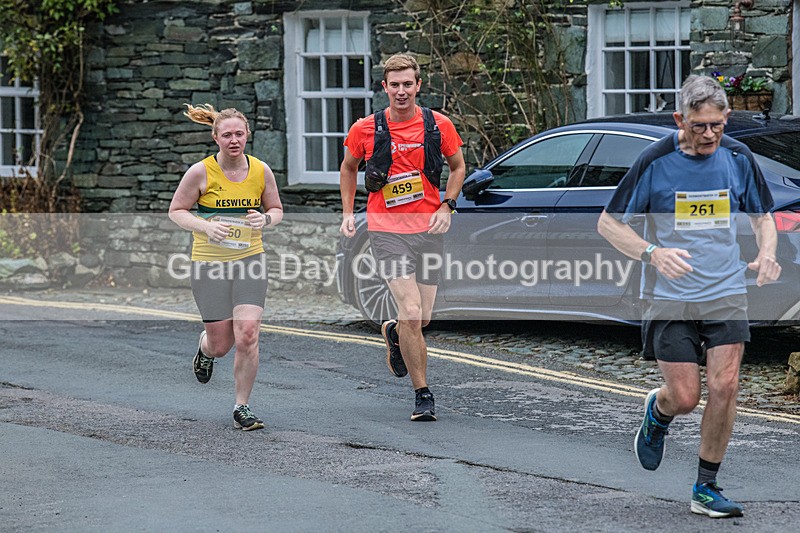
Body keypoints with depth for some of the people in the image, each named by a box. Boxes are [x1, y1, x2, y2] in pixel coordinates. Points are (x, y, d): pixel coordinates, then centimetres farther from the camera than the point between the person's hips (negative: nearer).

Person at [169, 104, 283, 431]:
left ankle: (242, 407, 1)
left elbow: (276, 210, 14)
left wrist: (265, 219, -10)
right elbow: (176, 211, 0)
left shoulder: (261, 171, 1)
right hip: (209, 264, -2)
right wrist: (206, 226, -18)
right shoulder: (200, 172, -8)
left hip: (250, 260, 2)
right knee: (221, 345, 2)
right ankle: (205, 346, 43)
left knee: (247, 334, -14)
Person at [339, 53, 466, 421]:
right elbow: (348, 167, 16)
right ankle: (423, 395, -4)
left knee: (422, 319, 6)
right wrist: (347, 212, 9)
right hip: (386, 229, -2)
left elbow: (457, 166, 14)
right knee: (410, 312, -15)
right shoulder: (366, 129, -2)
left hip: (428, 229, 2)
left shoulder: (439, 126, 0)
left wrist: (446, 207, 0)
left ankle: (394, 334, 44)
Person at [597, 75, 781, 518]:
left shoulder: (738, 157, 0)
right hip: (669, 297, -2)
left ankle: (706, 489, 7)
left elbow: (762, 215, 15)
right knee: (685, 397, -3)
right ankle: (657, 411, 36)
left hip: (726, 293, 2)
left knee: (724, 387, -8)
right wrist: (653, 253, -21)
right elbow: (608, 223, -5)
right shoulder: (655, 162, -10)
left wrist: (767, 253, -7)